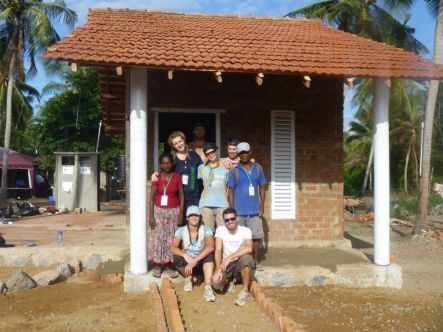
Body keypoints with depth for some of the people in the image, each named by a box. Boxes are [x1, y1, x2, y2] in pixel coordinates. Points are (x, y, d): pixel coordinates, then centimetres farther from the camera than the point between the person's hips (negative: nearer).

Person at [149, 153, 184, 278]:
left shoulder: (177, 177, 0)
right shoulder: (156, 178, -1)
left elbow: (181, 196, 2)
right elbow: (152, 197, -1)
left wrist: (181, 214, -4)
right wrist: (151, 215, -7)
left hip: (173, 211, 0)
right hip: (159, 211, 0)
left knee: (171, 238, 1)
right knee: (157, 237, -1)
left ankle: (168, 265, 10)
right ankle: (157, 265, 8)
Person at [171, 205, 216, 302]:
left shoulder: (206, 230, -14)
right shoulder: (181, 231, -9)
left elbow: (210, 247, -32)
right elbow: (173, 248, -21)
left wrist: (195, 261, -41)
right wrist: (185, 256, -39)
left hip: (201, 262, -1)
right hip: (187, 262, 1)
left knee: (209, 253, -33)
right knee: (177, 257, -31)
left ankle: (208, 289, -38)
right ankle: (188, 278, -1)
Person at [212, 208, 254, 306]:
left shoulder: (246, 230, -11)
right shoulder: (220, 230, -5)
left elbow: (249, 248, -28)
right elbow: (218, 250, -12)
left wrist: (229, 258, -33)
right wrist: (218, 268, -27)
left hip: (241, 263, -2)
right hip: (226, 264, 2)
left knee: (246, 257, -38)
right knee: (216, 283, -26)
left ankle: (245, 291, -18)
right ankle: (230, 280, 13)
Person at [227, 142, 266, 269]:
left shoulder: (258, 168, 6)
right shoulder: (234, 170, -1)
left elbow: (262, 188, 10)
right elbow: (230, 191, 0)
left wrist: (262, 207, 4)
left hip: (254, 210, 2)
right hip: (239, 211, -2)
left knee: (256, 236, 5)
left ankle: (256, 261, 20)